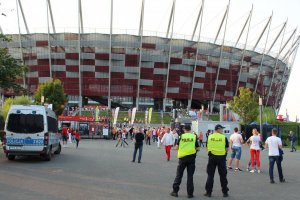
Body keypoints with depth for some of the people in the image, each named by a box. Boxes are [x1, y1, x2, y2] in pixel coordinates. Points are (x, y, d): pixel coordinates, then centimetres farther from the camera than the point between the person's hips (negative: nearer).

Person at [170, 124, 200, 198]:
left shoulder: (181, 136, -3)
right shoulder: (194, 136, -2)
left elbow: (177, 147, 1)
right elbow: (198, 148, -2)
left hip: (182, 157, 0)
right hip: (191, 157, 0)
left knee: (179, 175, 10)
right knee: (190, 176, 7)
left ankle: (175, 191, 12)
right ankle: (190, 193, 8)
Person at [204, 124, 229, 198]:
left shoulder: (210, 137, 2)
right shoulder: (224, 137, -5)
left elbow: (207, 148, 5)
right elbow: (227, 149, -2)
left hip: (212, 157, 2)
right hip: (221, 157, -1)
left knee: (210, 175, 8)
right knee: (223, 175, 9)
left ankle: (208, 192, 10)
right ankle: (225, 192, 15)